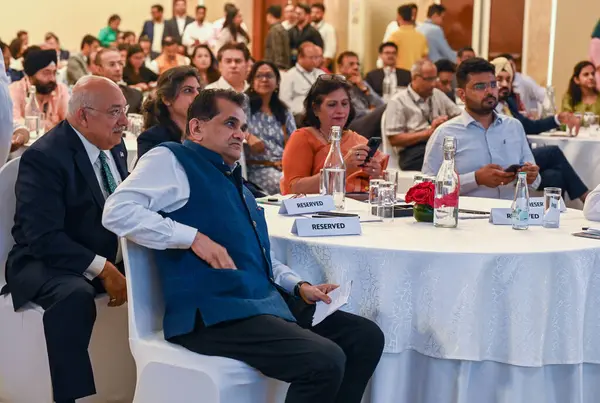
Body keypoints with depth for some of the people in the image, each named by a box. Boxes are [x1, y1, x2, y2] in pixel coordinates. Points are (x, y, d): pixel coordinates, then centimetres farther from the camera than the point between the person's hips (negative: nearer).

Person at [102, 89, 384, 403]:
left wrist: (299, 286, 14)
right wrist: (193, 237, -20)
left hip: (267, 302, 9)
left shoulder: (234, 181, 25)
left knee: (366, 337, 3)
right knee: (326, 362, -26)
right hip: (214, 312, -9)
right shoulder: (172, 160, 0)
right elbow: (117, 212, -15)